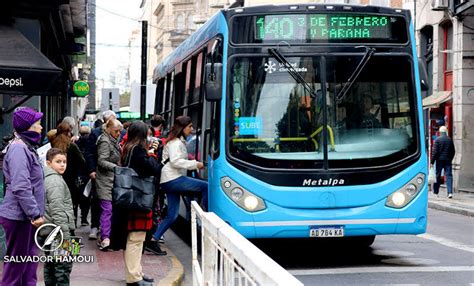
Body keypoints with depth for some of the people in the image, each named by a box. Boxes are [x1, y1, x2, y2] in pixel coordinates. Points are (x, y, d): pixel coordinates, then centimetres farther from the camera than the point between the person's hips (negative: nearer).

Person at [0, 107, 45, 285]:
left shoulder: (27, 147, 14)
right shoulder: (18, 148, -17)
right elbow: (21, 187, -25)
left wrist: (36, 212, 19)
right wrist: (35, 213, -23)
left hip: (27, 216, 10)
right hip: (18, 217, -10)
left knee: (29, 263, 14)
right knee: (16, 264, -1)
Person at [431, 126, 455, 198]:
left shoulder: (437, 139, -7)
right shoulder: (450, 140, 3)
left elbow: (435, 151, -10)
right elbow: (453, 151, 10)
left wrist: (432, 162, -6)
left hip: (439, 160, -2)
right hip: (448, 160, 2)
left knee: (437, 176, 8)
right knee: (449, 175, 0)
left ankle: (436, 192, 16)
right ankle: (450, 192, -12)